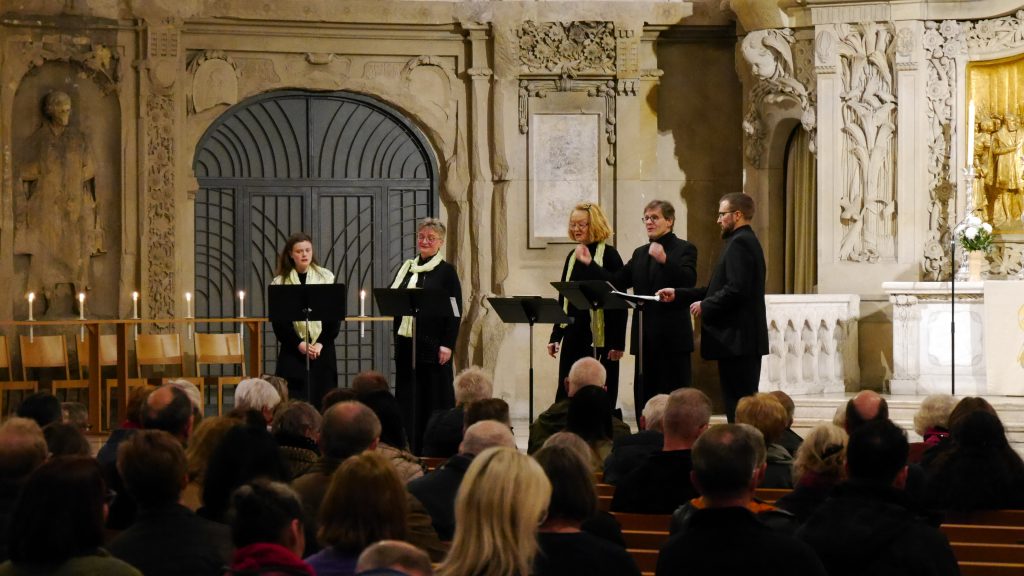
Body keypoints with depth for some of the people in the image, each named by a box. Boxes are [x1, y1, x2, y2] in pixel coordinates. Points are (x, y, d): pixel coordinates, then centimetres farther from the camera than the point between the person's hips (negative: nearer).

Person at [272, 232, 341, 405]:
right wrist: (299, 344, -12)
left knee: (323, 399, -2)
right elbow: (278, 321, -1)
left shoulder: (326, 278, 5)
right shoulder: (280, 283, 3)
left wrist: (321, 343, -9)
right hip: (293, 350, -1)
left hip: (322, 348, 1)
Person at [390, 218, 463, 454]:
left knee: (435, 393, -2)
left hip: (433, 342, -5)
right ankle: (410, 446, 11)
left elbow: (456, 310, -6)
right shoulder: (406, 268, 14)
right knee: (407, 393, 6)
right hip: (406, 339, 5)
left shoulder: (446, 271, -2)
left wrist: (448, 344, -13)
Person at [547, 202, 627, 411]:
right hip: (573, 334, 6)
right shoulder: (572, 257, 12)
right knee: (565, 393, 4)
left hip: (600, 337, -6)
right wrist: (555, 336, 13)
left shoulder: (608, 255, -7)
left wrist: (617, 343, -14)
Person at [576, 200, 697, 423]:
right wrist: (590, 264, 2)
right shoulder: (640, 253, 18)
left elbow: (688, 281, -19)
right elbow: (617, 281, 11)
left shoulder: (684, 249, -2)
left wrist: (665, 260, -33)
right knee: (644, 397, 7)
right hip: (646, 337, 6)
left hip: (672, 336, -6)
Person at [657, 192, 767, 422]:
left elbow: (736, 289, -24)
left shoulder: (739, 243, -14)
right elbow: (719, 288, 19)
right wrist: (678, 294, 15)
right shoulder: (744, 241, 20)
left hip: (737, 337, -11)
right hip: (742, 337, 11)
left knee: (738, 403, -10)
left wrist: (705, 305, -13)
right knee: (743, 399, 11)